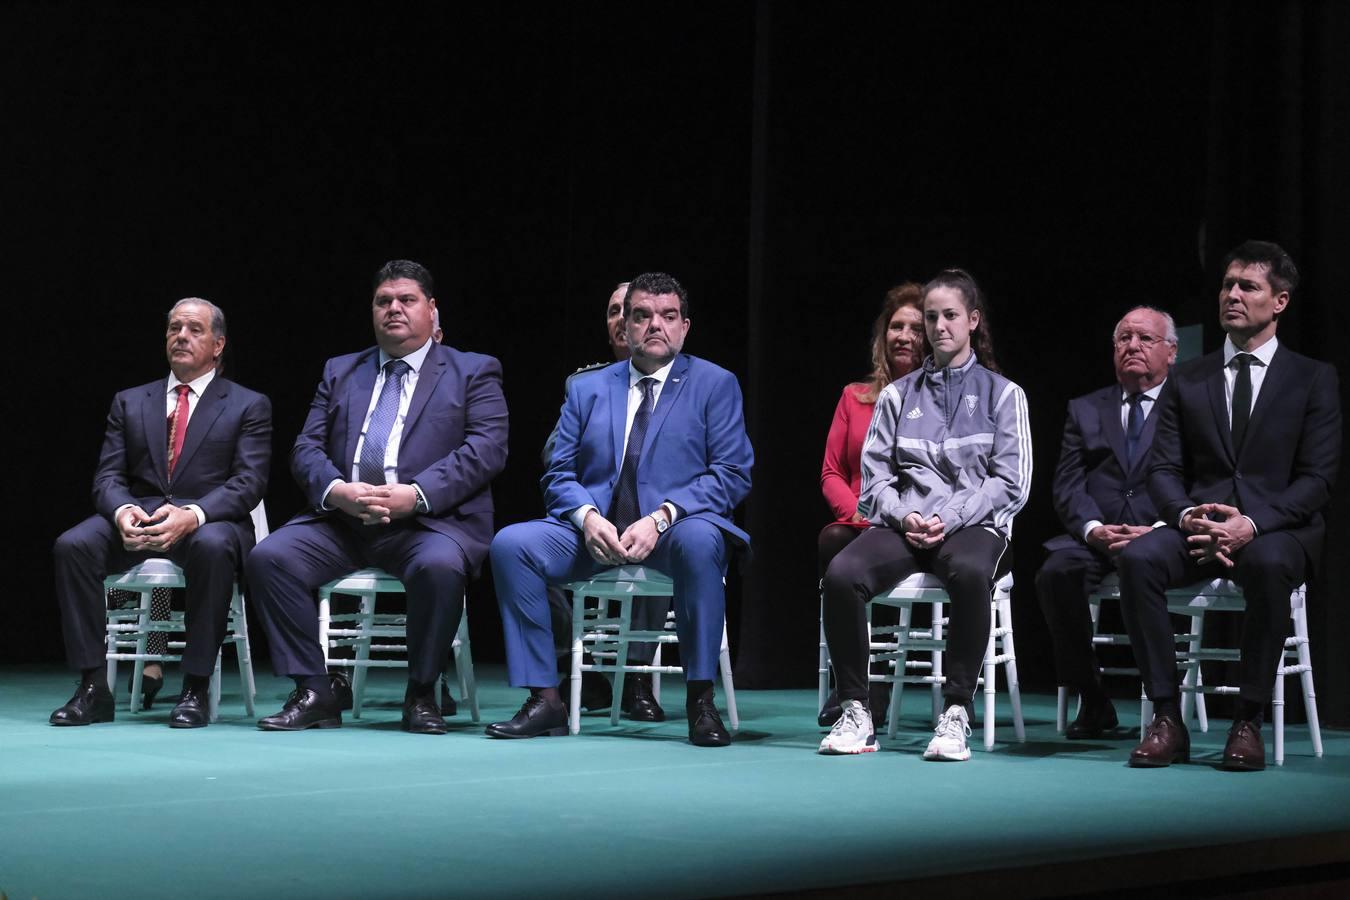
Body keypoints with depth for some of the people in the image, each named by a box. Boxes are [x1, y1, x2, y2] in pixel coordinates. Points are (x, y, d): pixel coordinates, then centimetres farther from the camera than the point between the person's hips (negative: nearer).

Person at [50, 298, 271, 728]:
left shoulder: (248, 406, 9)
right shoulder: (129, 402, 19)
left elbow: (248, 482, -4)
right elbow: (108, 476, 10)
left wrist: (192, 515, -24)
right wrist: (123, 512, -16)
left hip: (210, 521, -3)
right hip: (137, 519, 3)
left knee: (212, 547, -40)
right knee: (73, 545, -27)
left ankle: (195, 690, -30)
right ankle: (93, 689, -22)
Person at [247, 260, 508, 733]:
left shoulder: (474, 372, 11)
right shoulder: (340, 372, 22)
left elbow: (487, 448, -4)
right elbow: (307, 448, 13)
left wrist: (416, 494, -18)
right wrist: (335, 491, -12)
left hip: (430, 520, -4)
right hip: (341, 518, 4)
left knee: (439, 565, -37)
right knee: (269, 556, -22)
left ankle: (421, 695, -15)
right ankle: (313, 694, -12)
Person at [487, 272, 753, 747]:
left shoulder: (715, 384, 8)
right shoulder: (587, 388, 18)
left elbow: (732, 474, -2)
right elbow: (559, 474, 12)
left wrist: (660, 518, -17)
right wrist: (587, 517, -12)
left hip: (674, 528, -3)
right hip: (596, 530, 3)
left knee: (699, 541, -39)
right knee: (510, 544, -21)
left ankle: (700, 699, -27)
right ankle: (544, 700, -17)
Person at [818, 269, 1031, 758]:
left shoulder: (1002, 394, 11)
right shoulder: (897, 395, 19)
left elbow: (1011, 481, 1)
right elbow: (875, 474, 12)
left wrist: (949, 519, -12)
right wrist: (903, 516, -9)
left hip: (973, 525, -2)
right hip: (903, 524, 2)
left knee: (969, 571, -41)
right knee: (841, 574, -30)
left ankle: (956, 713, -33)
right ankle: (856, 712, -21)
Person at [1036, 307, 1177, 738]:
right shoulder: (1085, 410, 22)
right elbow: (1067, 486, 10)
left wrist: (1159, 531, -17)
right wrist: (1093, 528, -11)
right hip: (1096, 538, 3)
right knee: (1056, 571, -30)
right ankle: (1092, 702, -16)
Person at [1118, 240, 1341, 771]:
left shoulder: (1314, 380, 7)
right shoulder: (1187, 381, 15)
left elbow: (1317, 478, -3)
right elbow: (1164, 470, 7)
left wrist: (1253, 524, -19)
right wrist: (1188, 518, -16)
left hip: (1278, 531, -3)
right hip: (1200, 527, 3)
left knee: (1267, 565, -40)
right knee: (1138, 559, -30)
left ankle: (1249, 722, -29)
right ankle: (1166, 719, -26)